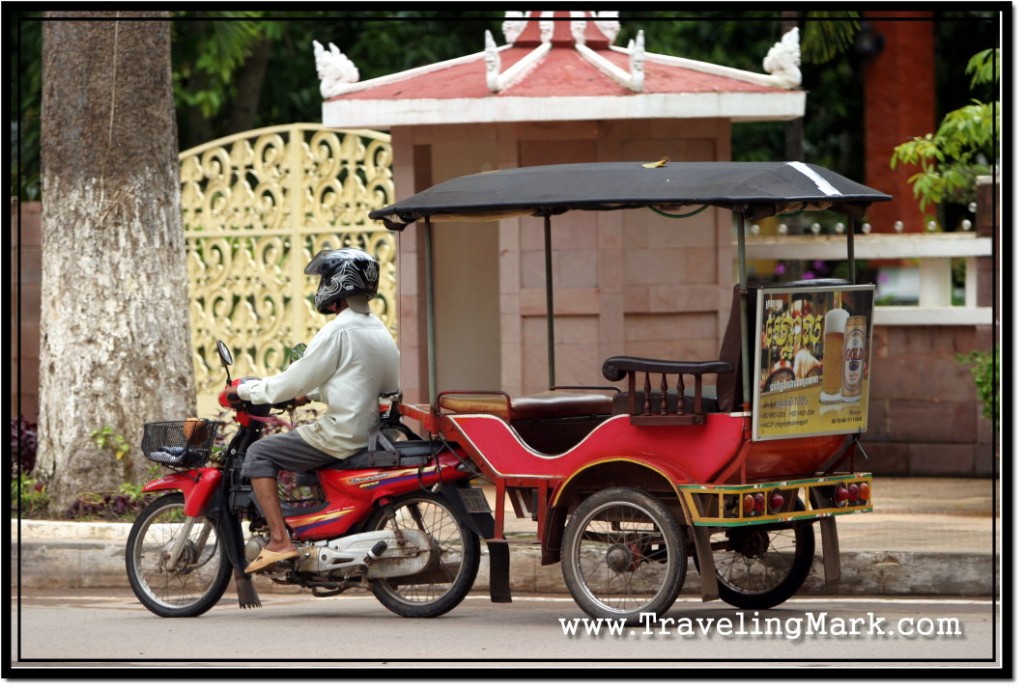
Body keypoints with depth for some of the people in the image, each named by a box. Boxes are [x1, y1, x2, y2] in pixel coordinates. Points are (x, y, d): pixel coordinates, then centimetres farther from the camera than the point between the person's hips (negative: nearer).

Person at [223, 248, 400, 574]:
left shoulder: (338, 332, -14)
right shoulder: (379, 331, 13)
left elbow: (294, 382, -11)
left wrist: (244, 390, 1)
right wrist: (310, 393, 30)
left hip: (342, 435, -9)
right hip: (374, 433, 9)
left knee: (259, 455, -3)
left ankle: (280, 540, -13)